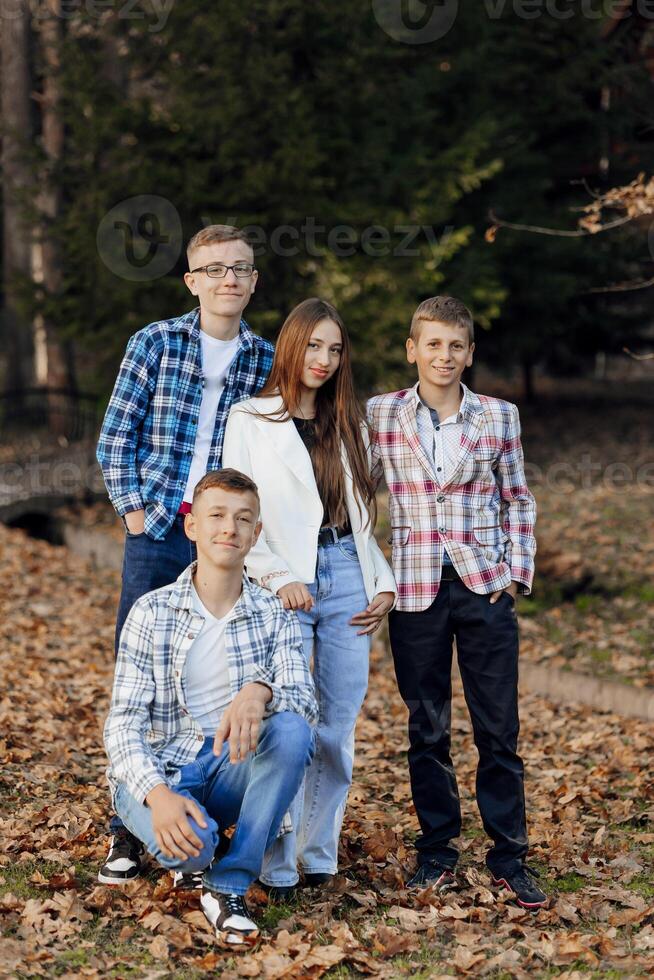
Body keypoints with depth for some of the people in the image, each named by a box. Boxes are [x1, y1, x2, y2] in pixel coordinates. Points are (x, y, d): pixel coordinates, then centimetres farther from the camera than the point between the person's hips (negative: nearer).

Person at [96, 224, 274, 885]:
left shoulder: (267, 361, 7)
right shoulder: (155, 343, 2)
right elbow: (116, 437, 2)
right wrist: (133, 508, -5)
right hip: (157, 533, -1)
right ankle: (128, 832, 11)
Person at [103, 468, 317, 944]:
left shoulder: (275, 616, 2)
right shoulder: (152, 611, -4)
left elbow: (306, 701, -13)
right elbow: (124, 724, -9)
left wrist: (260, 692, -37)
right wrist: (157, 794, -28)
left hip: (232, 770, 3)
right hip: (157, 773, -3)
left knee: (292, 729, -29)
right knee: (189, 844, -36)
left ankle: (228, 886, -19)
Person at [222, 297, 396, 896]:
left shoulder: (348, 424, 18)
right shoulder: (250, 420, 4)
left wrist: (383, 582, 8)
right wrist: (278, 578, -12)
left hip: (347, 580, 4)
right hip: (286, 587, -4)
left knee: (337, 730, 3)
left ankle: (319, 856, 14)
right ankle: (278, 866, 0)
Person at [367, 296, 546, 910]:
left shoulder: (498, 415, 4)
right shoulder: (381, 414, 2)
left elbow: (518, 501, 11)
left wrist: (517, 571, 1)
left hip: (486, 586, 0)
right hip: (416, 589, 0)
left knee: (498, 729, 2)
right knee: (427, 730, 8)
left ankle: (509, 857, 11)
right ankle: (436, 853, 19)